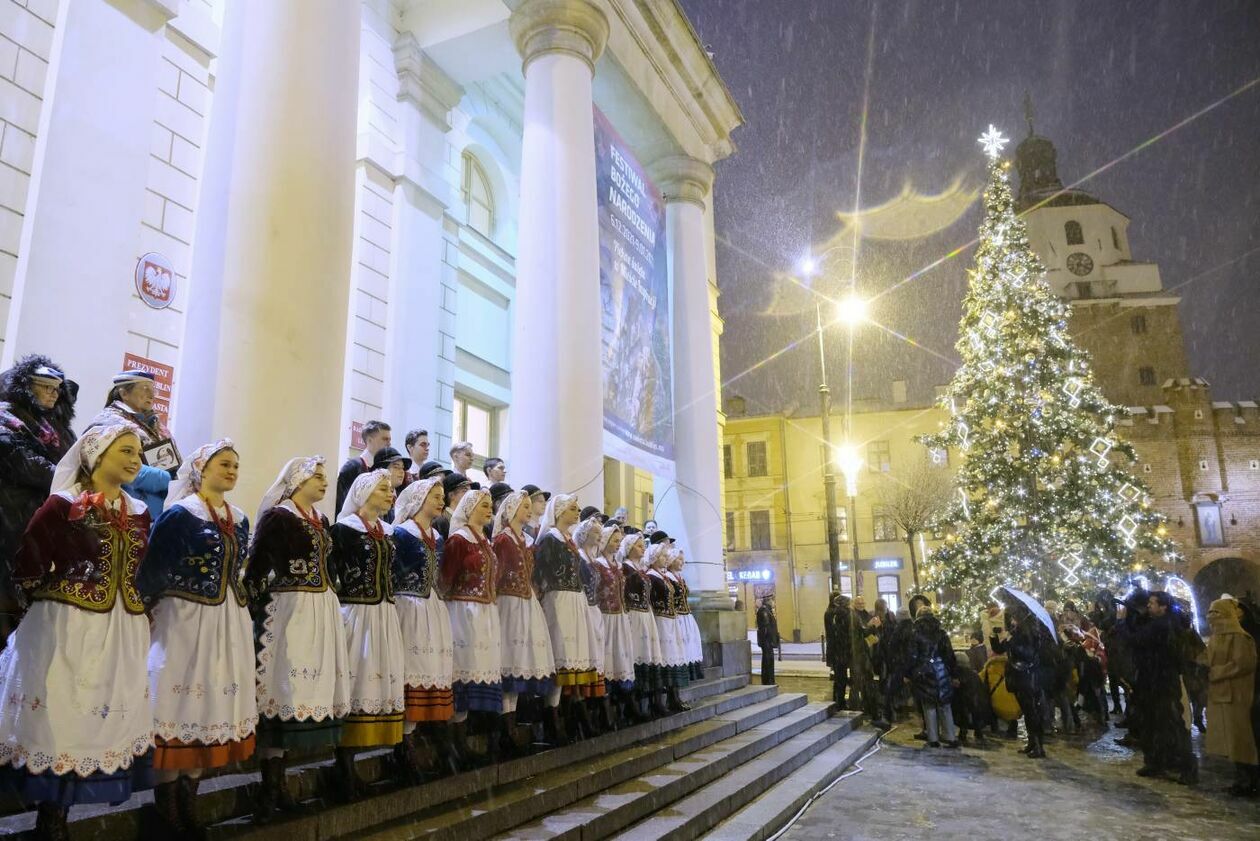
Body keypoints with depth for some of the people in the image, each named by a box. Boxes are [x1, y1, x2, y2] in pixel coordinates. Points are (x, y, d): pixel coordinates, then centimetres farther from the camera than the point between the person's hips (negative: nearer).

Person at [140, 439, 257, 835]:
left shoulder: (239, 519, 12)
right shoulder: (179, 514, -8)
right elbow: (153, 571, -9)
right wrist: (150, 608, -8)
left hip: (229, 624, 7)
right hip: (185, 621, -6)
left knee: (211, 703, 9)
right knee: (181, 701, -1)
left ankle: (188, 798, 20)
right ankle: (167, 806, 11)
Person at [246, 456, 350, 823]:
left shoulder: (320, 520, 15)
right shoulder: (276, 517, -8)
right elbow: (256, 569, -12)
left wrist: (327, 604, 16)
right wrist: (259, 611, -12)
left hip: (322, 611, 8)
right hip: (289, 611, -8)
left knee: (302, 688, 8)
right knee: (283, 688, -6)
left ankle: (277, 779, 17)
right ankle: (269, 787, 0)